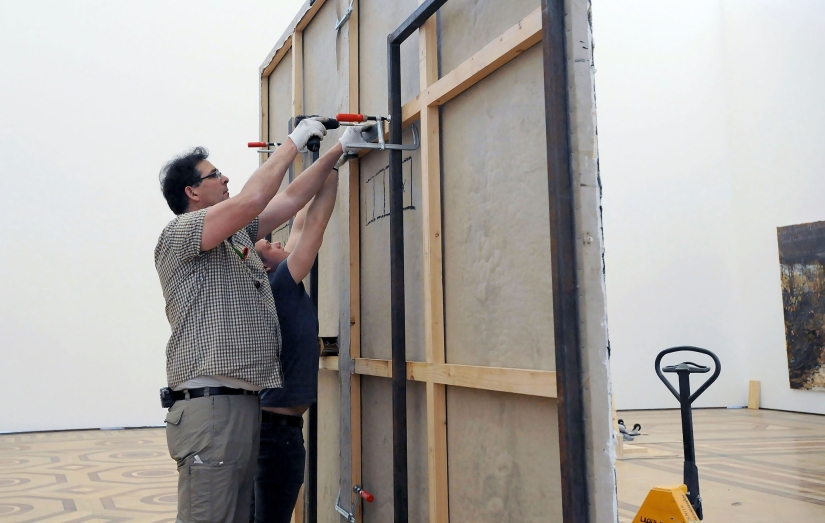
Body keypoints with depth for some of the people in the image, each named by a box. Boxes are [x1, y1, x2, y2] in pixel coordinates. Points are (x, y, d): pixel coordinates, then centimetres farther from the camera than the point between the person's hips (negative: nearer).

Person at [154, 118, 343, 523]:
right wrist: (294, 142, -6)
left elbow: (292, 198, 23)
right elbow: (252, 199, -18)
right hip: (209, 407, -9)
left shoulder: (238, 233, 20)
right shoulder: (179, 233, -5)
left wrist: (338, 151, 21)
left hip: (246, 405, 9)